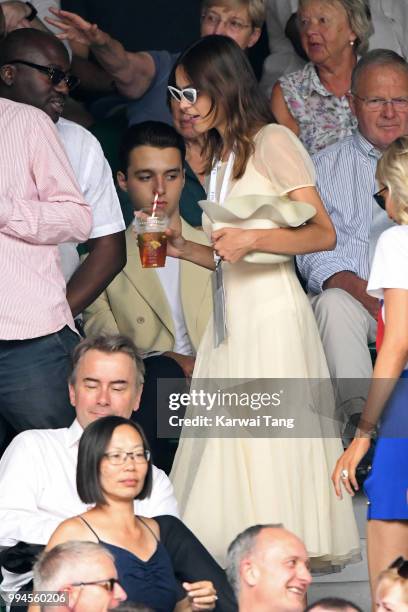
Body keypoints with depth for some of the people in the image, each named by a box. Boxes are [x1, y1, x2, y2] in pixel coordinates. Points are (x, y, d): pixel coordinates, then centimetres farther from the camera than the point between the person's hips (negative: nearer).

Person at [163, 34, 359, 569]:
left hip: (273, 310, -8)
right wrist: (182, 247, 4)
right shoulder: (221, 157, 19)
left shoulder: (273, 143, -6)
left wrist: (252, 238, -22)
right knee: (225, 440, 2)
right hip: (231, 316, 8)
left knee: (270, 437, -8)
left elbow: (323, 234, -12)